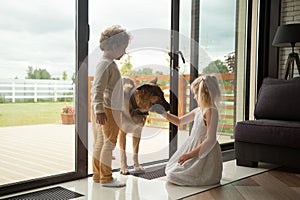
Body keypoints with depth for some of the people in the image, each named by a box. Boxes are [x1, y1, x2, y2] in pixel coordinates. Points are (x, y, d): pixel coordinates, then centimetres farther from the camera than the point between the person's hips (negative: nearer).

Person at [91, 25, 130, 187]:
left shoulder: (110, 64, 18)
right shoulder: (105, 64, -14)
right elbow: (97, 88, -22)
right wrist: (99, 110, -28)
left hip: (112, 109, 10)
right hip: (107, 109, -10)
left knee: (100, 142, 14)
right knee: (109, 143, -4)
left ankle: (98, 175, 23)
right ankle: (106, 178, 4)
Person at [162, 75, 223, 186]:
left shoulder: (211, 111, -18)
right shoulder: (198, 110, 9)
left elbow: (210, 140, -23)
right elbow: (179, 121, 24)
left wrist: (190, 154, -21)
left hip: (203, 153, -9)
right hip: (192, 147, 9)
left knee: (174, 176, -15)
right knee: (170, 170, 12)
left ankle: (209, 177, 0)